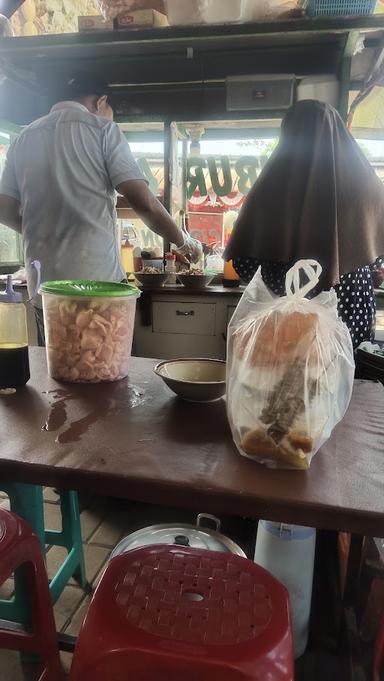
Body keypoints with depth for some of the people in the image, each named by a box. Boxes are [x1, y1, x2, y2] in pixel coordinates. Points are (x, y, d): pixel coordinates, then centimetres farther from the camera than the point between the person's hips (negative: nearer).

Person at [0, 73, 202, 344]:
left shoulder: (24, 138, 14)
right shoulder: (103, 129, 1)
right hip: (97, 282, -5)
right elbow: (144, 203, -8)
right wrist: (184, 242, 6)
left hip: (44, 287, 5)